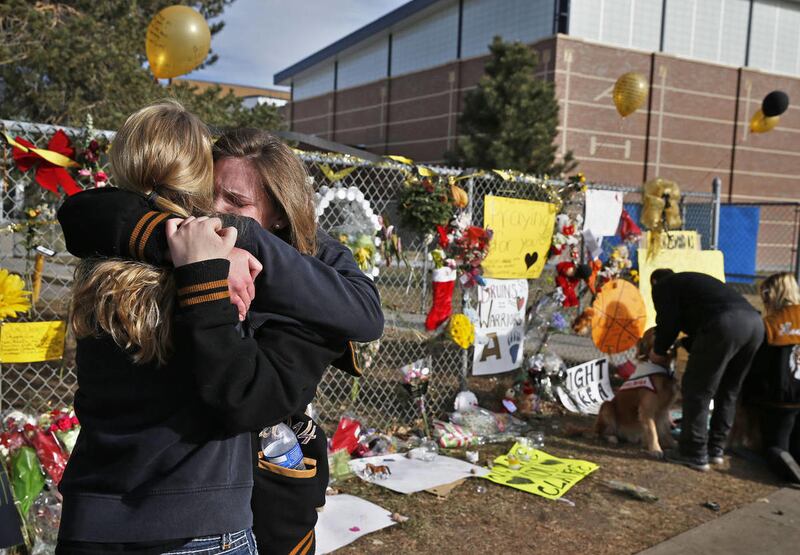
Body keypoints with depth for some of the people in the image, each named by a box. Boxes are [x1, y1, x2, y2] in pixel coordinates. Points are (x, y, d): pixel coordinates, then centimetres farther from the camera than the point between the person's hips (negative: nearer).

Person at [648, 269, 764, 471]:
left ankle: (694, 454, 8)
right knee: (727, 392, 20)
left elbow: (669, 321, 5)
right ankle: (715, 450, 26)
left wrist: (658, 351, 19)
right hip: (755, 321, 8)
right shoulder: (692, 280, 38)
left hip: (725, 324, -8)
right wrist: (685, 345, 46)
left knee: (696, 391, 3)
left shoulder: (663, 286, 16)